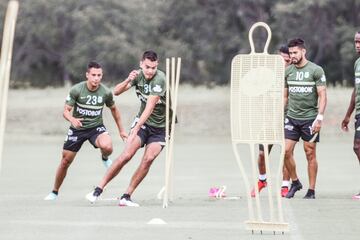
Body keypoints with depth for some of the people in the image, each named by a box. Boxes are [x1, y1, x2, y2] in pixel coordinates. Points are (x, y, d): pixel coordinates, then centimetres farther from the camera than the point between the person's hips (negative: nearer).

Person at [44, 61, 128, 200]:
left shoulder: (106, 92, -10)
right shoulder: (76, 90, -16)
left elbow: (114, 109, 9)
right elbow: (66, 111, -12)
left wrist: (121, 130, 14)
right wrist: (72, 119, -35)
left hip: (96, 127, 0)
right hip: (77, 128, 0)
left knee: (107, 147, -33)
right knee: (65, 161, 3)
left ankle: (105, 158, 6)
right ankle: (54, 193, 25)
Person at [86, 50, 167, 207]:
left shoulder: (160, 79, -23)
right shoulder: (138, 75, -7)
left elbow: (150, 107, -29)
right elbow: (116, 91, -6)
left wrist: (136, 129, -36)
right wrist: (128, 81, -27)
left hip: (160, 127, -2)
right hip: (142, 122, 2)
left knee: (148, 159, -20)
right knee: (127, 155, -15)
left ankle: (126, 197, -10)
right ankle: (98, 190, -9)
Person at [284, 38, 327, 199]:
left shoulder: (316, 70, -6)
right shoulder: (288, 71, 8)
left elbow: (322, 96, -7)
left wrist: (319, 118, -15)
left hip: (310, 118, -4)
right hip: (291, 117, 4)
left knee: (310, 154, 0)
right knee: (287, 151, -4)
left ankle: (311, 191, 7)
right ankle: (295, 183, 16)